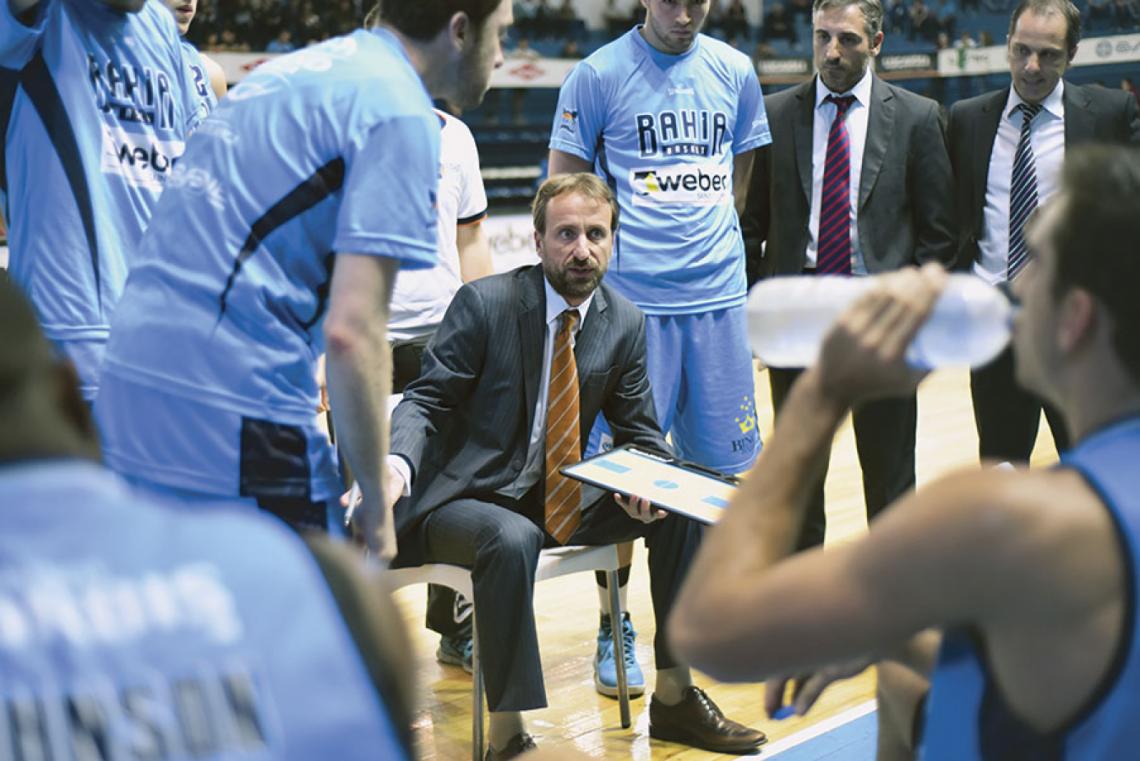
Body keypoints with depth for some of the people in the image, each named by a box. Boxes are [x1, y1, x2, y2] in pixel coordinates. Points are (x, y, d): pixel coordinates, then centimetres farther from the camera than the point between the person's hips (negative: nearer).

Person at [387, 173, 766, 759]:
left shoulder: (625, 324, 3)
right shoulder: (484, 303, -11)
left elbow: (639, 433, 9)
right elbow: (426, 400, -12)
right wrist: (396, 465, -34)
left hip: (566, 499, 6)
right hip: (469, 501, -5)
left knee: (682, 509, -8)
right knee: (511, 539, -37)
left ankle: (674, 699, 5)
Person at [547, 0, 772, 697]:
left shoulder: (735, 71, 10)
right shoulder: (599, 75, -2)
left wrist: (710, 243, 14)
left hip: (718, 296, 4)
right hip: (630, 299, -4)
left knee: (724, 462, 9)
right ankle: (614, 633, 11)